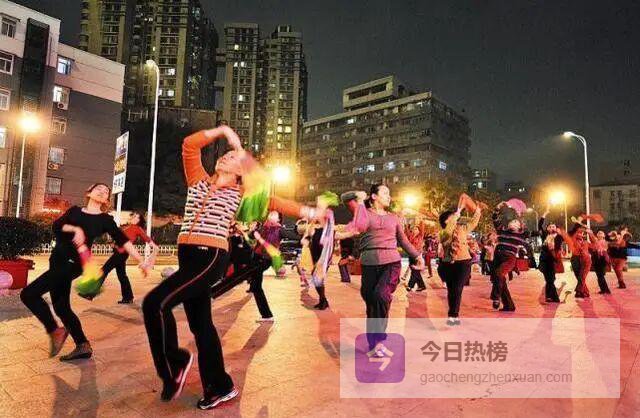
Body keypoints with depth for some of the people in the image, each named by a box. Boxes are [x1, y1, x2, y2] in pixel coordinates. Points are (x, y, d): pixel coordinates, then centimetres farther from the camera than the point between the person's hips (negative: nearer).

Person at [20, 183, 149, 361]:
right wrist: (75, 229, -20)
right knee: (61, 307, 10)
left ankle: (55, 331, 3)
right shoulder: (75, 210, 14)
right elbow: (56, 225, -1)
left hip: (73, 263, -6)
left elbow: (123, 240, -6)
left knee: (28, 294, -13)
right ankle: (83, 346, 19)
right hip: (57, 259, 6)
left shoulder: (105, 219, 1)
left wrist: (141, 261, -12)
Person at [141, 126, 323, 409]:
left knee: (155, 303, -20)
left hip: (212, 258, -6)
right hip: (187, 256, 6)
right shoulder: (199, 181, 16)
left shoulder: (240, 194, 7)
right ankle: (220, 387, 26)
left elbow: (275, 202, 13)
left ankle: (175, 362, 4)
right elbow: (190, 144, 9)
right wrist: (223, 131, 11)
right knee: (200, 324, 11)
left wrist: (307, 212, 12)